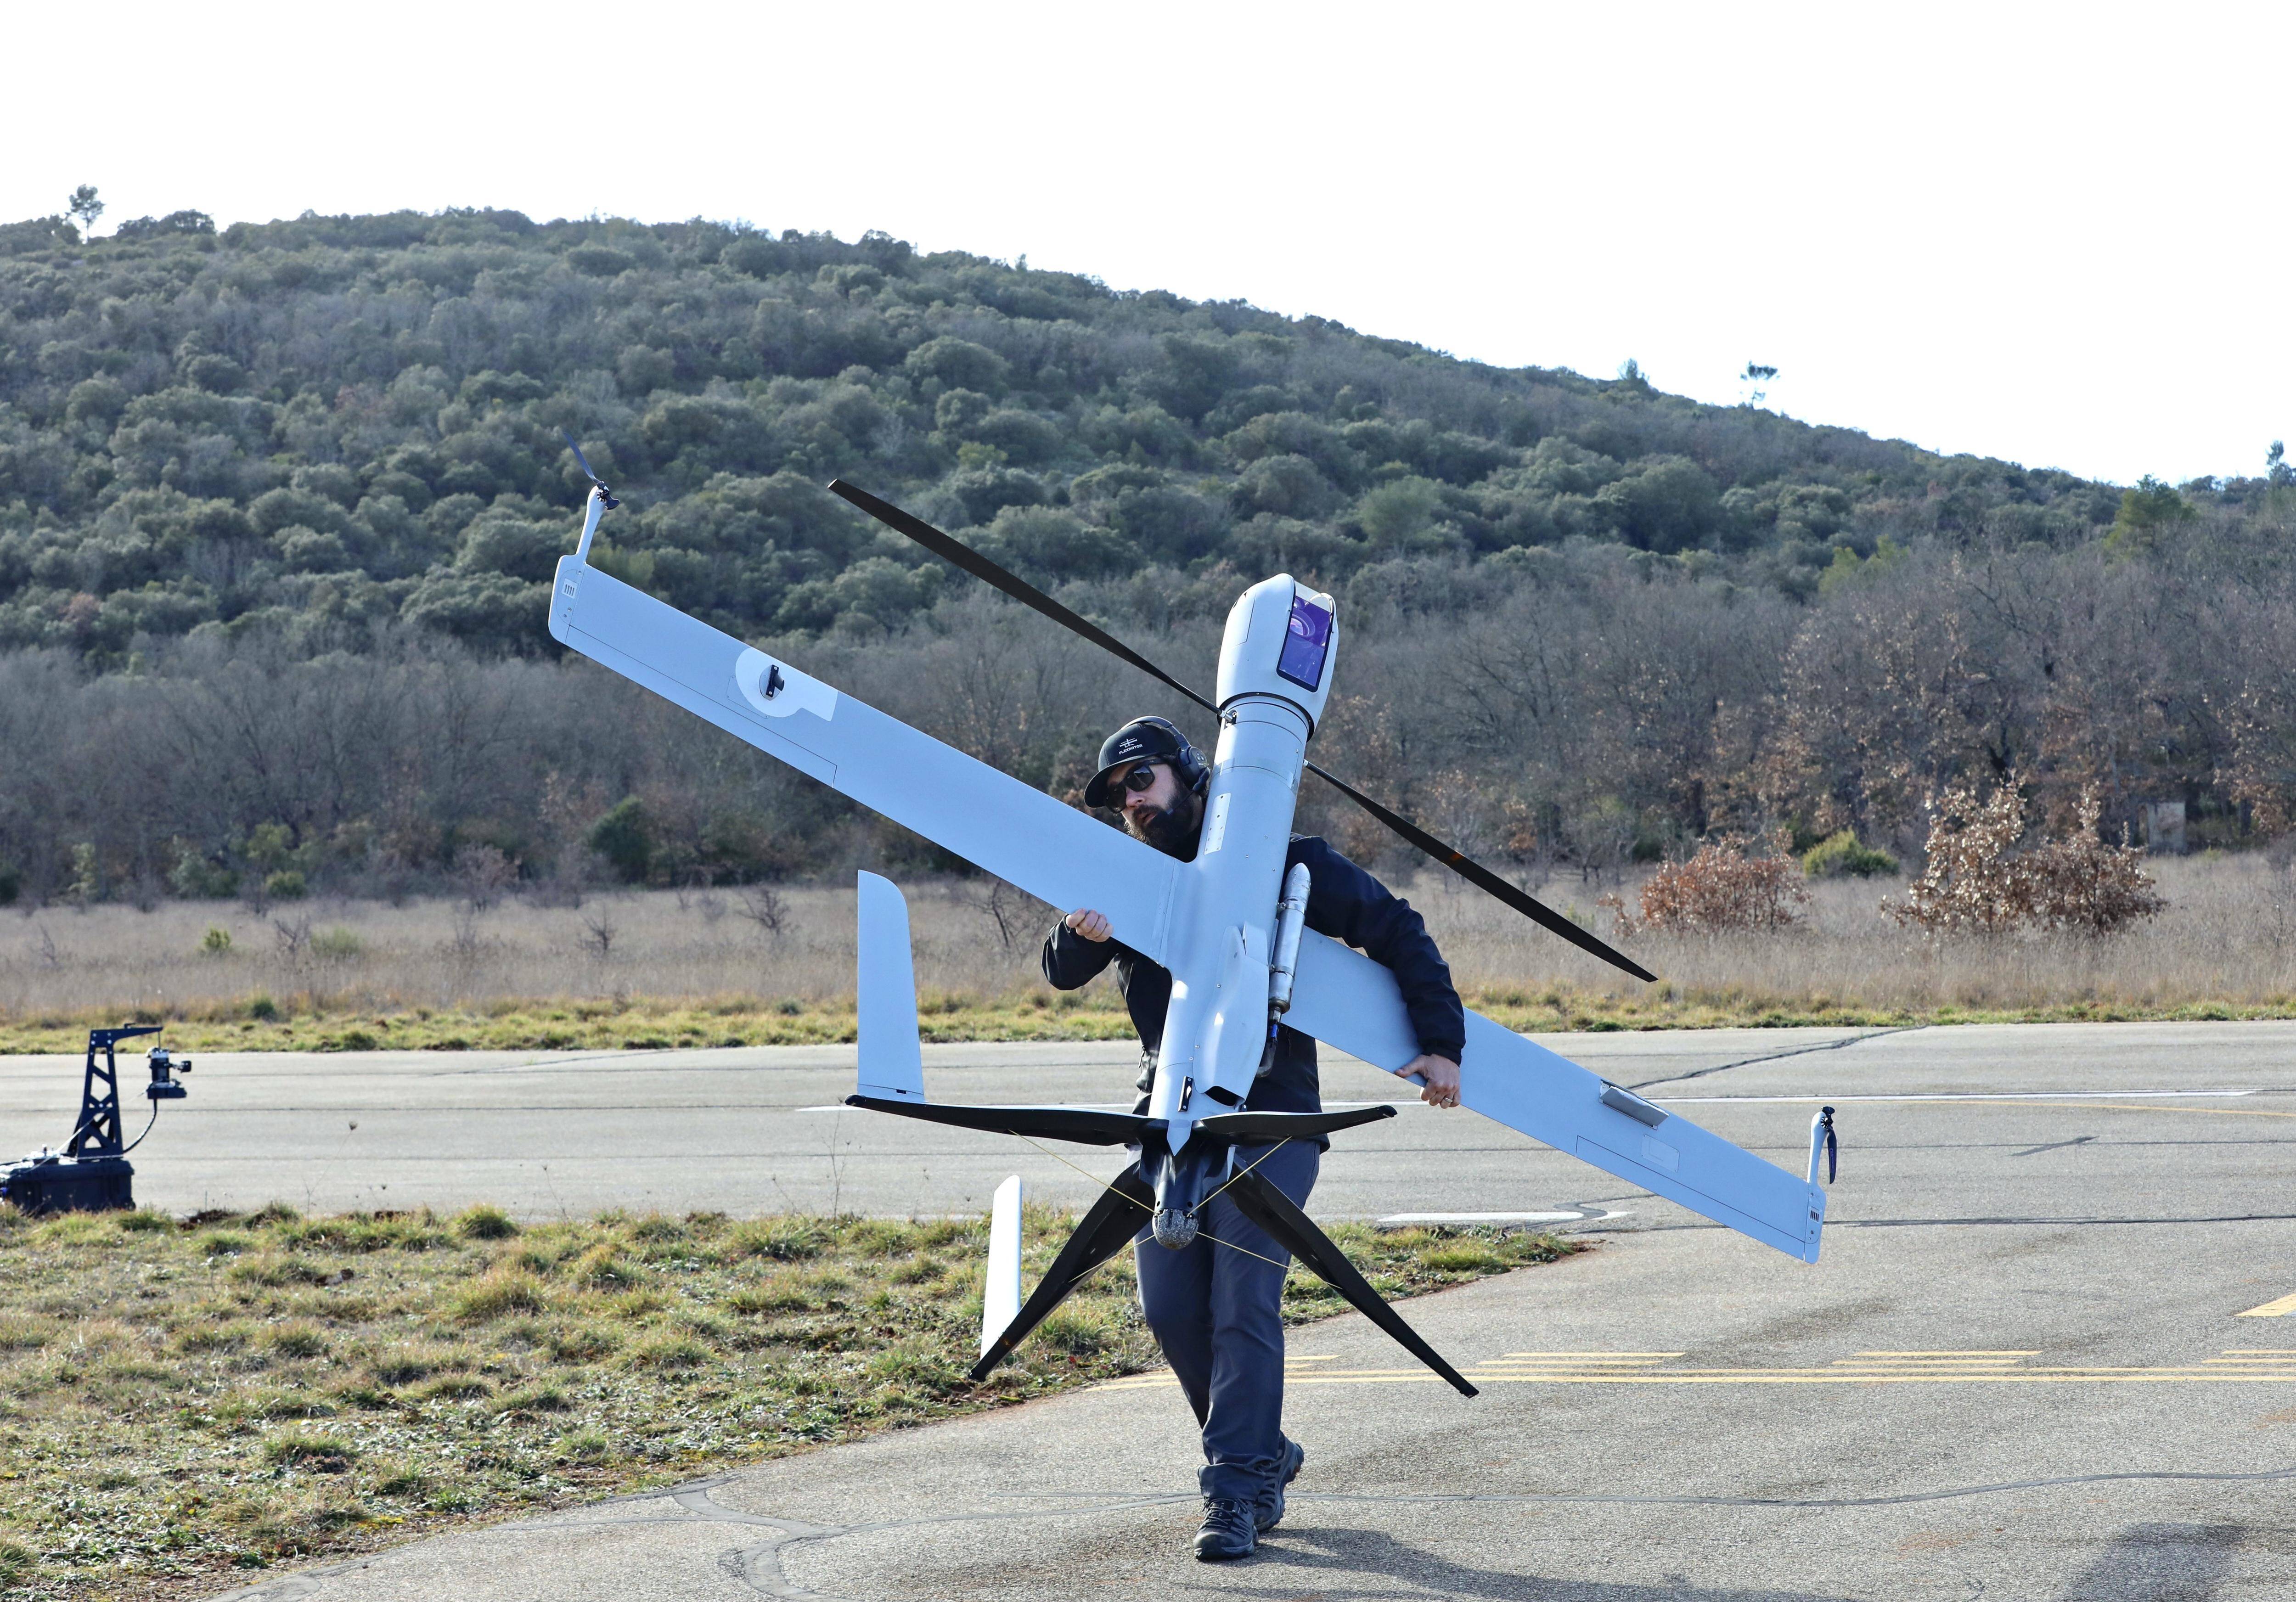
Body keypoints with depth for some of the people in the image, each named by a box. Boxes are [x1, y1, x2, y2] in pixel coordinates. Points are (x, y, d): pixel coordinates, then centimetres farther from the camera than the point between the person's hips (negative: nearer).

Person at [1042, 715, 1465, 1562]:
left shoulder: (1281, 860, 0)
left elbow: (1395, 930, 3)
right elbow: (1063, 972, 2)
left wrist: (1440, 1043, -6)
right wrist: (1080, 935, -22)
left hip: (1270, 1119, -5)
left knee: (1243, 1304, -13)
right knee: (1171, 1308, 1)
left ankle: (1238, 1491, -12)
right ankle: (1263, 1452, 21)